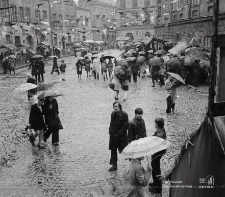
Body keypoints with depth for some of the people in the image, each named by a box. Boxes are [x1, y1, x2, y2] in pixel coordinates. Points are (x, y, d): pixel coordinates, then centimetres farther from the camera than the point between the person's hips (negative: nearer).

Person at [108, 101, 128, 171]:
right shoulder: (113, 114, 8)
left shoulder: (124, 114, -12)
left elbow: (125, 126, -14)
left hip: (121, 136, -7)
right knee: (113, 150, 11)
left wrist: (119, 133, -16)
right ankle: (114, 165, 22)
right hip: (113, 136, 7)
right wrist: (110, 132, 6)